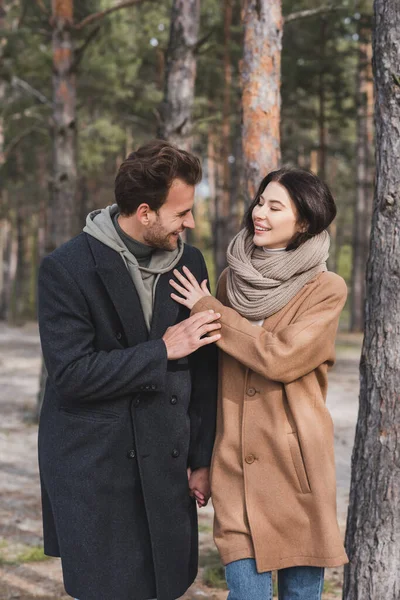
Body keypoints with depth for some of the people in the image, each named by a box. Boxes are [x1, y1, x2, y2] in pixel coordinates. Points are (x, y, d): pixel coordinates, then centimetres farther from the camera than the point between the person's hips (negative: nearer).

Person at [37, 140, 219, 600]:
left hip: (166, 467, 4)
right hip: (92, 471, -4)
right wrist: (162, 350, -18)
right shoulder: (66, 269, -11)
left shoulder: (190, 263, 5)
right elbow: (70, 373, -17)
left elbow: (202, 373, 10)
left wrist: (201, 457, 9)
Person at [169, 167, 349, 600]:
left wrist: (207, 309, -8)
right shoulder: (233, 279, 10)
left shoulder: (326, 289, -4)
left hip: (295, 462, -3)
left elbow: (281, 358, -17)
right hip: (236, 464, 3)